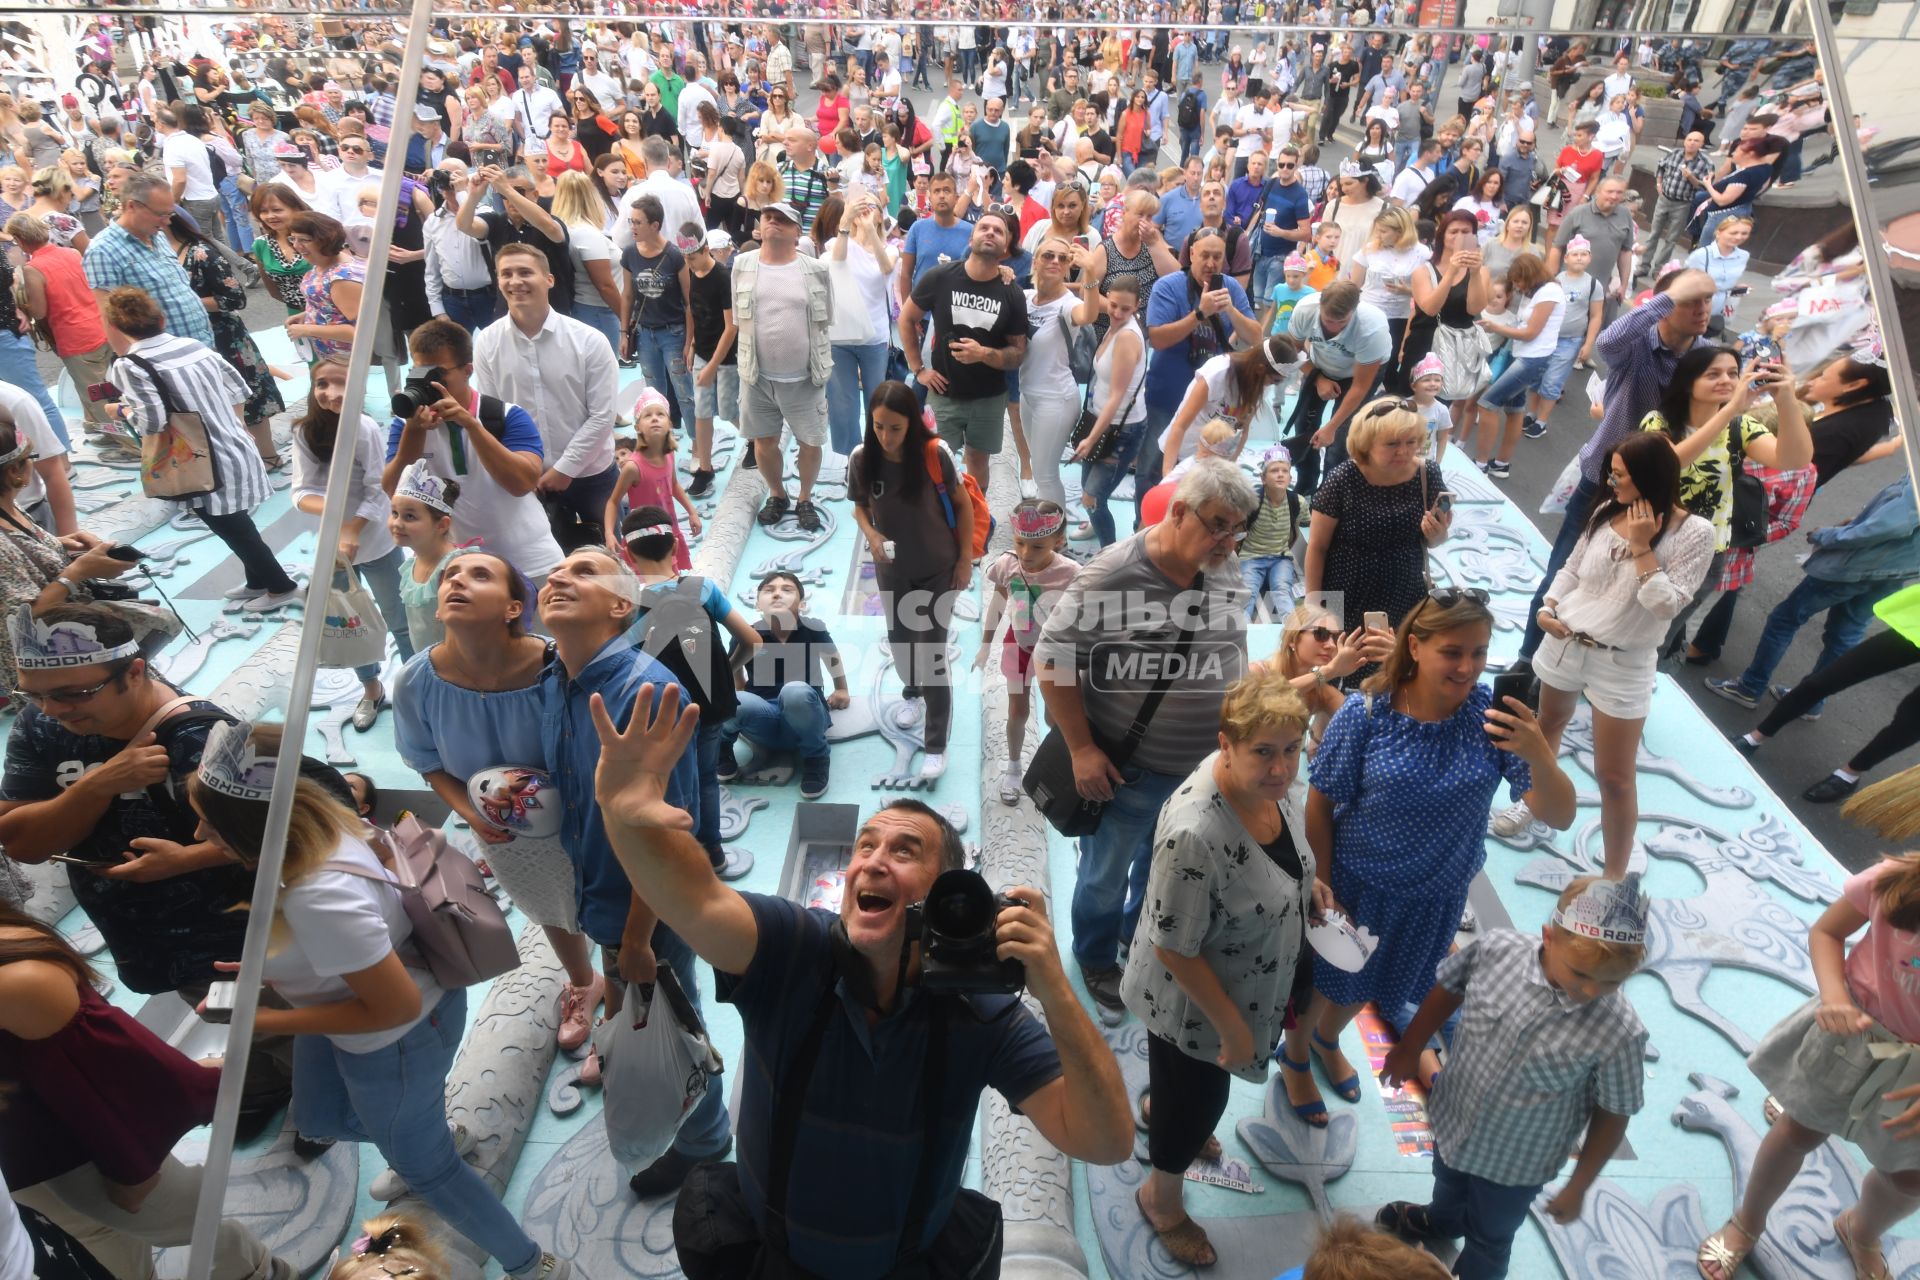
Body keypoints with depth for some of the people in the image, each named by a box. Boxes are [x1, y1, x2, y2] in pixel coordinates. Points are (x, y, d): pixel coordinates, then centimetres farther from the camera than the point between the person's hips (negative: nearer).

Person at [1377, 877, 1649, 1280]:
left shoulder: (1619, 1034, -34)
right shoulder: (1497, 948, -29)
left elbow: (1613, 1114, -16)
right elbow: (1448, 989, -7)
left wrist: (1578, 1186, -5)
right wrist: (1409, 1048, 6)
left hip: (1517, 1162, -3)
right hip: (1453, 1116, 4)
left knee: (1488, 1236, 26)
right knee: (1448, 1182, 37)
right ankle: (1441, 1220, 70)